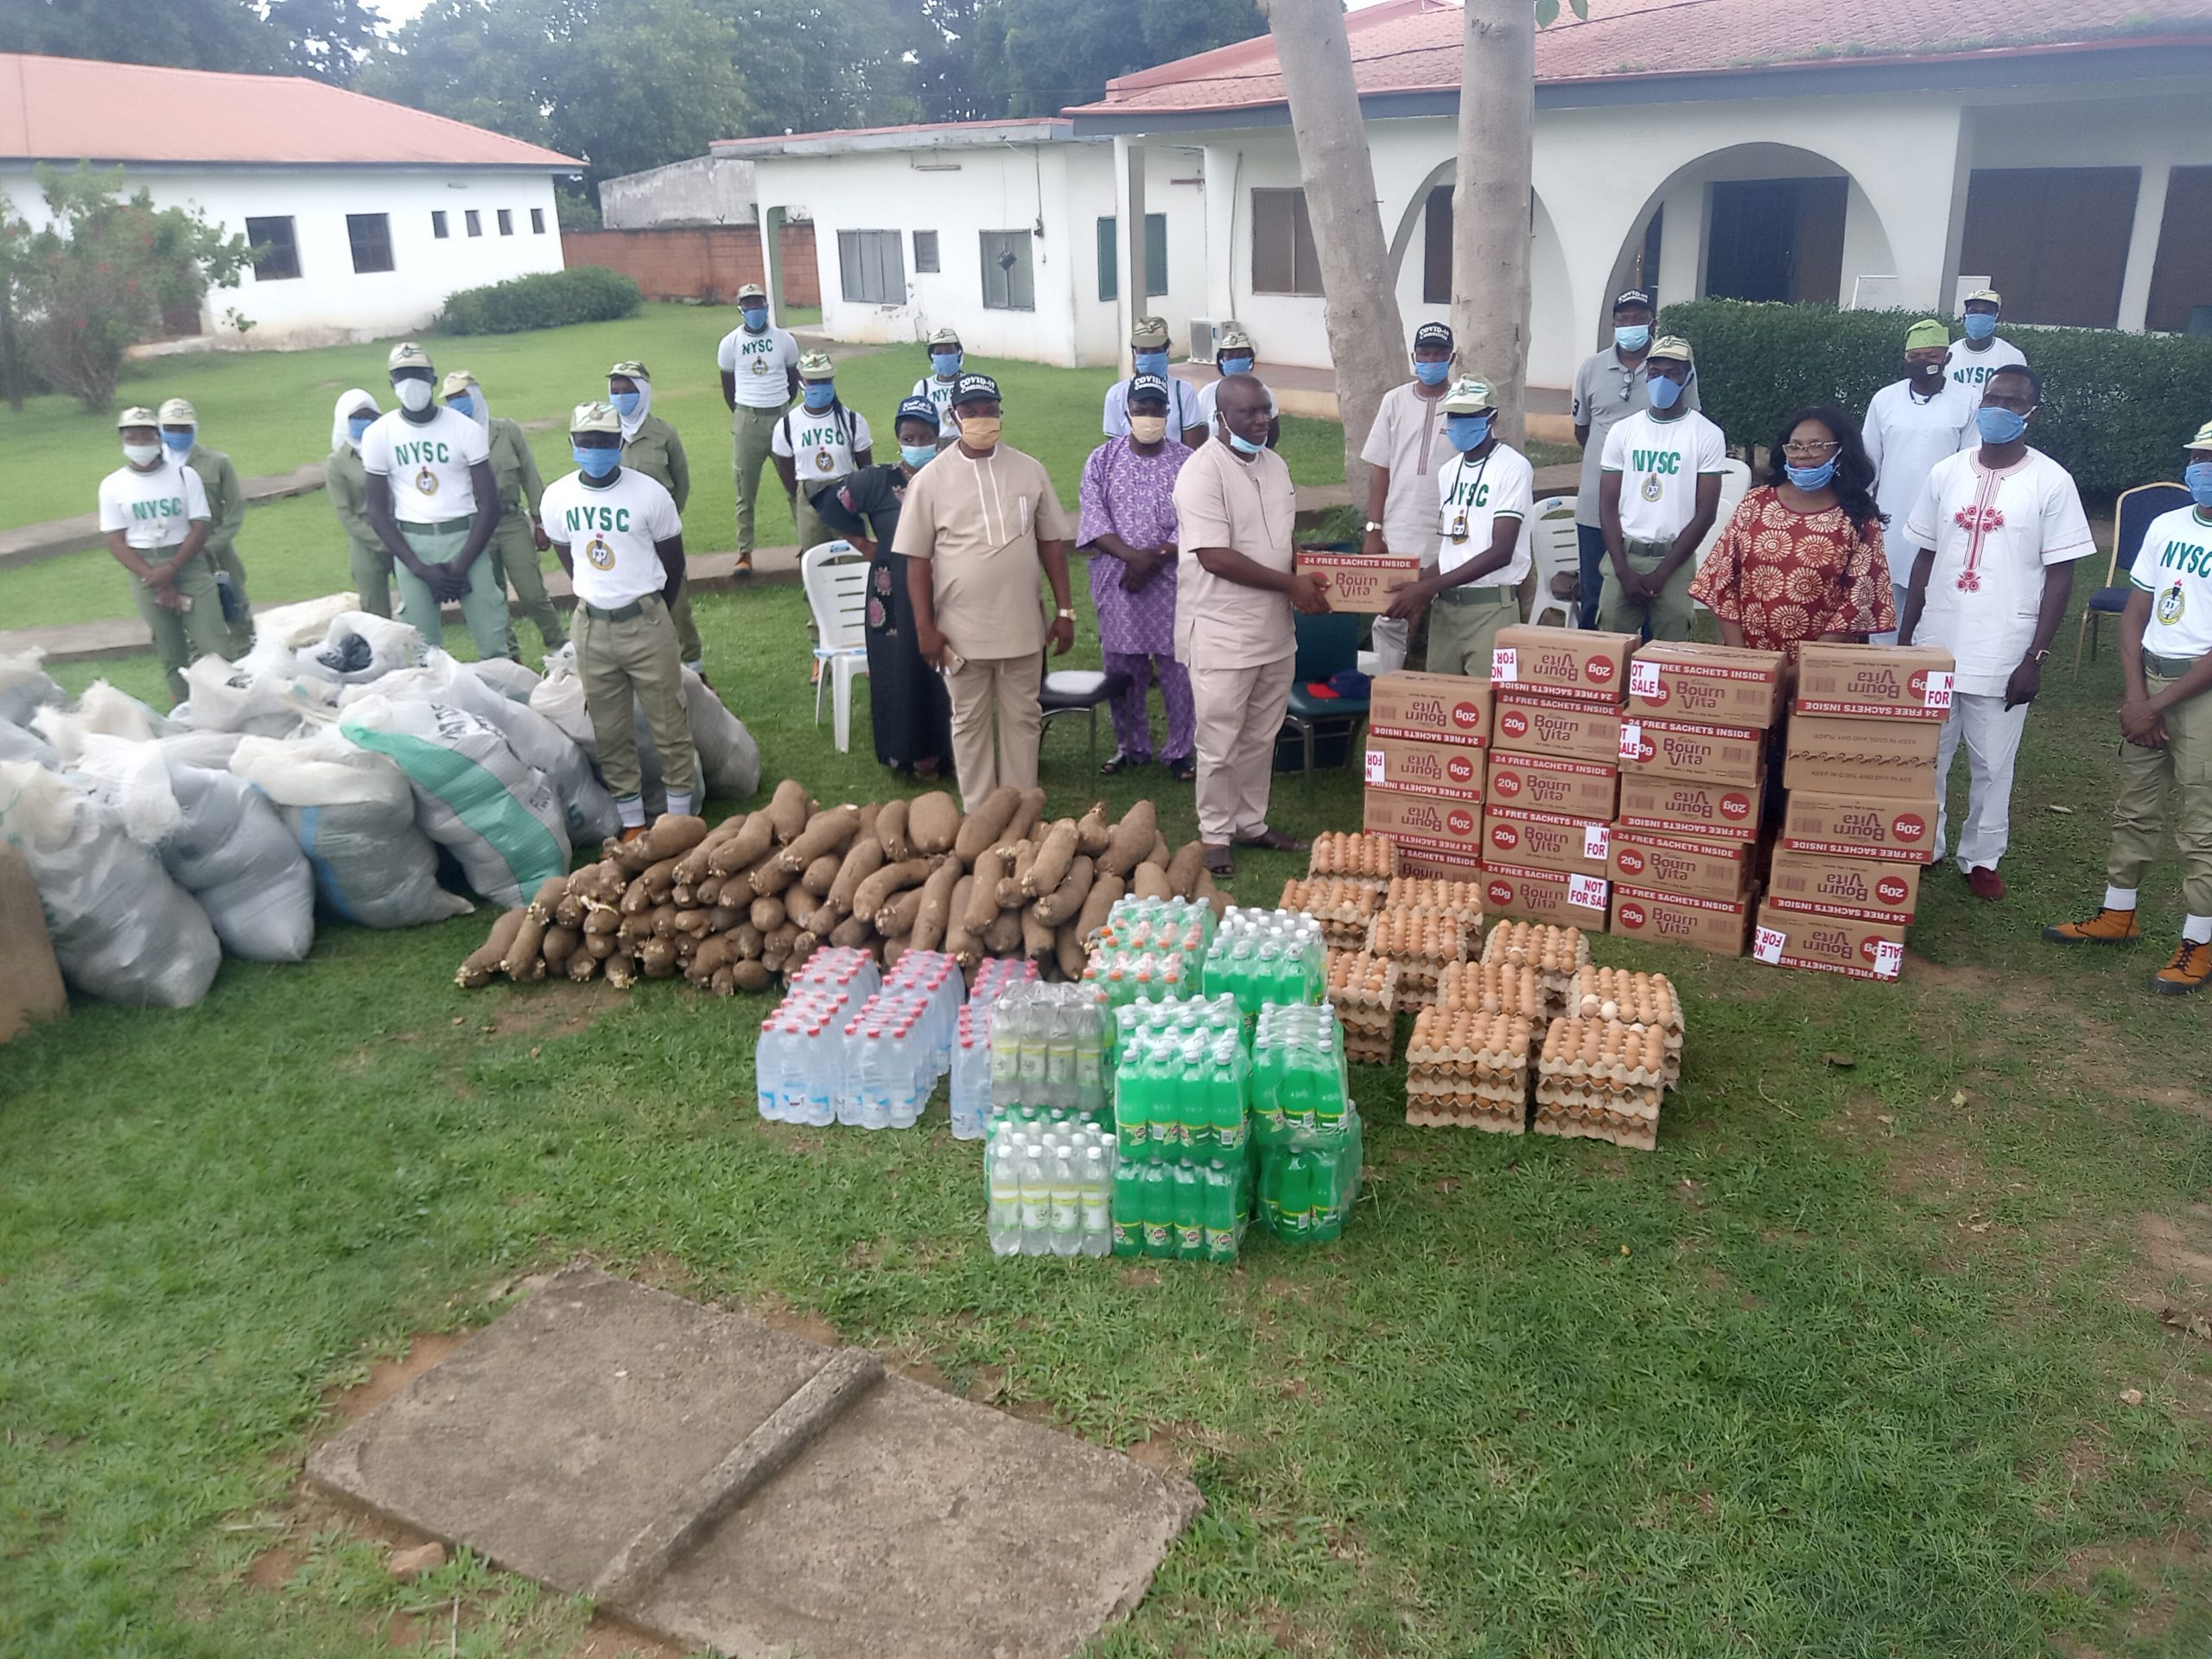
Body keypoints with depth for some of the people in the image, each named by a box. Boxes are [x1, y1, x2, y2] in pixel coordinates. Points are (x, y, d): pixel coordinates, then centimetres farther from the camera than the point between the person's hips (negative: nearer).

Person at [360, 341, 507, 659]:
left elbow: (489, 504, -3)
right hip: (411, 543, 1)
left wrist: (461, 565, -11)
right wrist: (419, 568, -7)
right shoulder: (378, 435, 2)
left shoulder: (465, 429, -2)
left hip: (464, 537, -1)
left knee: (492, 639, -4)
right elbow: (378, 511, 4)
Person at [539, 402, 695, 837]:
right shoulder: (557, 498, -1)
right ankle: (632, 823, 21)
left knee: (669, 725, 2)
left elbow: (673, 561, 3)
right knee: (610, 732, 9)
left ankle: (681, 819, 13)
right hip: (591, 625, 3)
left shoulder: (649, 494, -10)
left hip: (645, 622, -3)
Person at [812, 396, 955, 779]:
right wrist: (868, 546, 7)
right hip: (895, 600, 0)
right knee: (900, 673, 5)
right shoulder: (877, 481, -3)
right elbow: (831, 508, 8)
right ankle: (907, 752, 19)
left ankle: (939, 749, 18)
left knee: (942, 672, 3)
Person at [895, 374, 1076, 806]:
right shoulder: (931, 479, -3)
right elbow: (917, 559, -2)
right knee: (970, 723, 9)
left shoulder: (1030, 471, 2)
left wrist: (1065, 610, 3)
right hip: (961, 631, -2)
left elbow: (1051, 543, 7)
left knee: (1023, 720, 11)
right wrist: (925, 627, -7)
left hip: (1023, 627, 2)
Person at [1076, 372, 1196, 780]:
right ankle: (1131, 747, 25)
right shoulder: (1103, 460, 4)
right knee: (1123, 669, 9)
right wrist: (1133, 556, -17)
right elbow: (1092, 518, -4)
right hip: (1117, 583, 2)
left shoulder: (1186, 463, 0)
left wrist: (1155, 559, -17)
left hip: (1171, 582, -2)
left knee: (1176, 668, 1)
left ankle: (1180, 750, 14)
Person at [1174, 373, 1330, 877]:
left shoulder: (1274, 464, 9)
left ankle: (1251, 822, 31)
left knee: (1261, 737, 17)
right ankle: (1216, 835, 18)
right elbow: (1214, 556, -22)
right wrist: (1291, 585, -18)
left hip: (1274, 630, 7)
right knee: (1219, 743, 4)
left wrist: (1306, 578, 0)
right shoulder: (1203, 472, -16)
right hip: (1222, 636, -7)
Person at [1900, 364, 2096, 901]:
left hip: (2003, 655, -3)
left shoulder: (2051, 481, -5)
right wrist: (1905, 637, 9)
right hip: (1935, 646, 3)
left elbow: (2060, 575, -4)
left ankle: (1981, 857, 22)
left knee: (1991, 765, 7)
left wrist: (2035, 658, -10)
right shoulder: (1946, 473, 4)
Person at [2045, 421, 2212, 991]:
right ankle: (2118, 915, 28)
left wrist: (2158, 704, -14)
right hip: (2150, 680, 6)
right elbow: (2134, 615, 8)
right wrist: (2135, 697, -4)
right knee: (2135, 806, 15)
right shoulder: (2166, 527, 7)